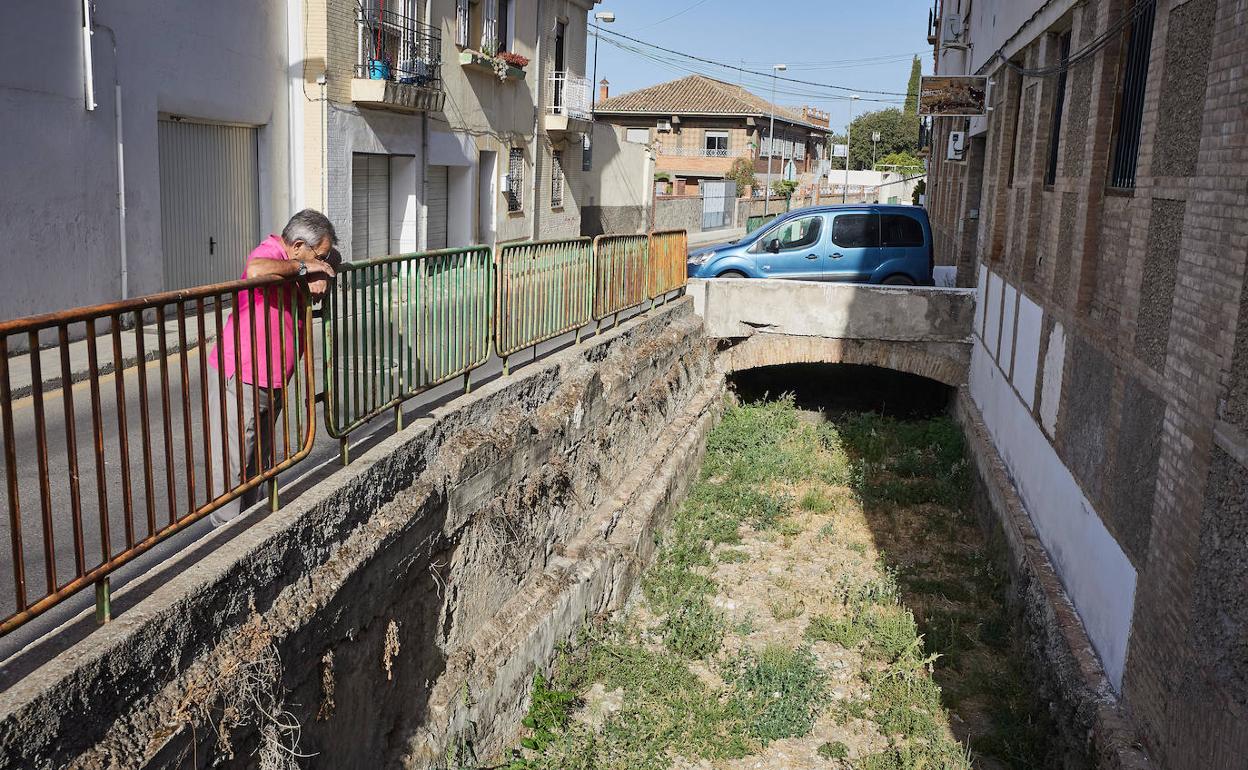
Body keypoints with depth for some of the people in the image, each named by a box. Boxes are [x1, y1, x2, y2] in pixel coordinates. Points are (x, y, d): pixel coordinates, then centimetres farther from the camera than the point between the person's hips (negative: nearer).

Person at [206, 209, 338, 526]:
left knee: (259, 460, 17)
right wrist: (304, 268, -29)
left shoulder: (291, 261, 9)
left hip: (272, 383, 10)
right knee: (233, 463, -4)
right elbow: (256, 271, -43)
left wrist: (320, 273, 4)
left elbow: (333, 258, 25)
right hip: (239, 380, -10)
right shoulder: (269, 253, -18)